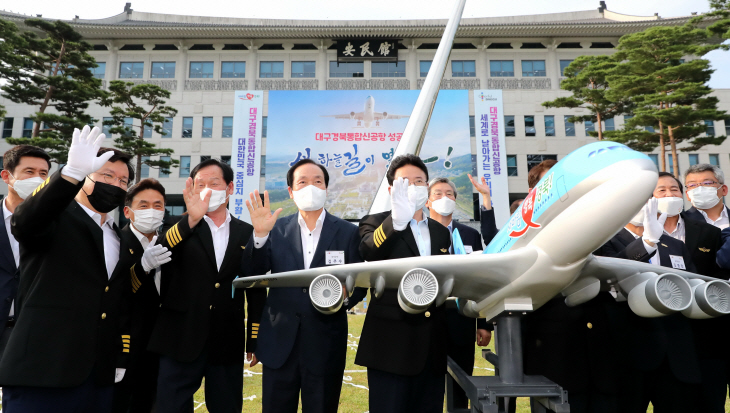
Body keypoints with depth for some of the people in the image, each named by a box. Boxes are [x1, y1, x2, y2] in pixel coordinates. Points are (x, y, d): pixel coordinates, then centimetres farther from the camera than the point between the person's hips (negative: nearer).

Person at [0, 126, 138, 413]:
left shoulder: (123, 241, 15)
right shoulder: (56, 219, -3)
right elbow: (23, 222, -27)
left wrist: (121, 359, 13)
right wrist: (71, 173, -42)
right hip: (41, 376, -5)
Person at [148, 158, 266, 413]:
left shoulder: (247, 234, 4)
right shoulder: (180, 229, 2)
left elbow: (256, 289, 6)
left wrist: (255, 340, 6)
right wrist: (191, 219, -33)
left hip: (228, 344, 1)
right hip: (181, 341, -1)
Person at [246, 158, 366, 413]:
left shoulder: (348, 233, 0)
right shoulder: (276, 230, 3)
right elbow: (254, 275, -5)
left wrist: (346, 296, -19)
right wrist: (260, 235, -19)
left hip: (326, 344, -1)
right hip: (280, 342, 1)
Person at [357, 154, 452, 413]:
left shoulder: (441, 231, 14)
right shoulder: (375, 223, -2)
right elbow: (369, 252, -26)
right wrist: (397, 219, -43)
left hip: (433, 346, 5)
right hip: (392, 344, -5)